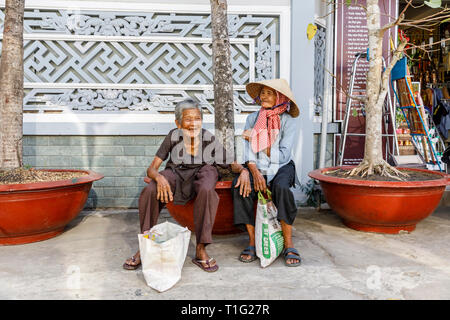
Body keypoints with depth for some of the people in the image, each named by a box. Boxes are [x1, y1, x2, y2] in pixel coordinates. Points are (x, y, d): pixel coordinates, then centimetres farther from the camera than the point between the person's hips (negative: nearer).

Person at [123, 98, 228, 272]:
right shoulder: (173, 136, -14)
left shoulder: (209, 138, -15)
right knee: (149, 191, -29)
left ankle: (201, 250, -27)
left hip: (202, 171, -1)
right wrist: (159, 177, -37)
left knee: (206, 190, -38)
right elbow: (151, 168, -13)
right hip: (175, 173, 1)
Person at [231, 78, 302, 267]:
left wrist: (257, 140, -10)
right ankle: (252, 241, -17)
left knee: (281, 187, -35)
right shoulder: (252, 119, 5)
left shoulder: (288, 121, -3)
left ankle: (288, 246, -24)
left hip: (282, 167, -2)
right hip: (256, 168, 2)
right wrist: (255, 172, -21)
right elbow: (248, 154, -3)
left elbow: (283, 155, -11)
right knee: (240, 187, -28)